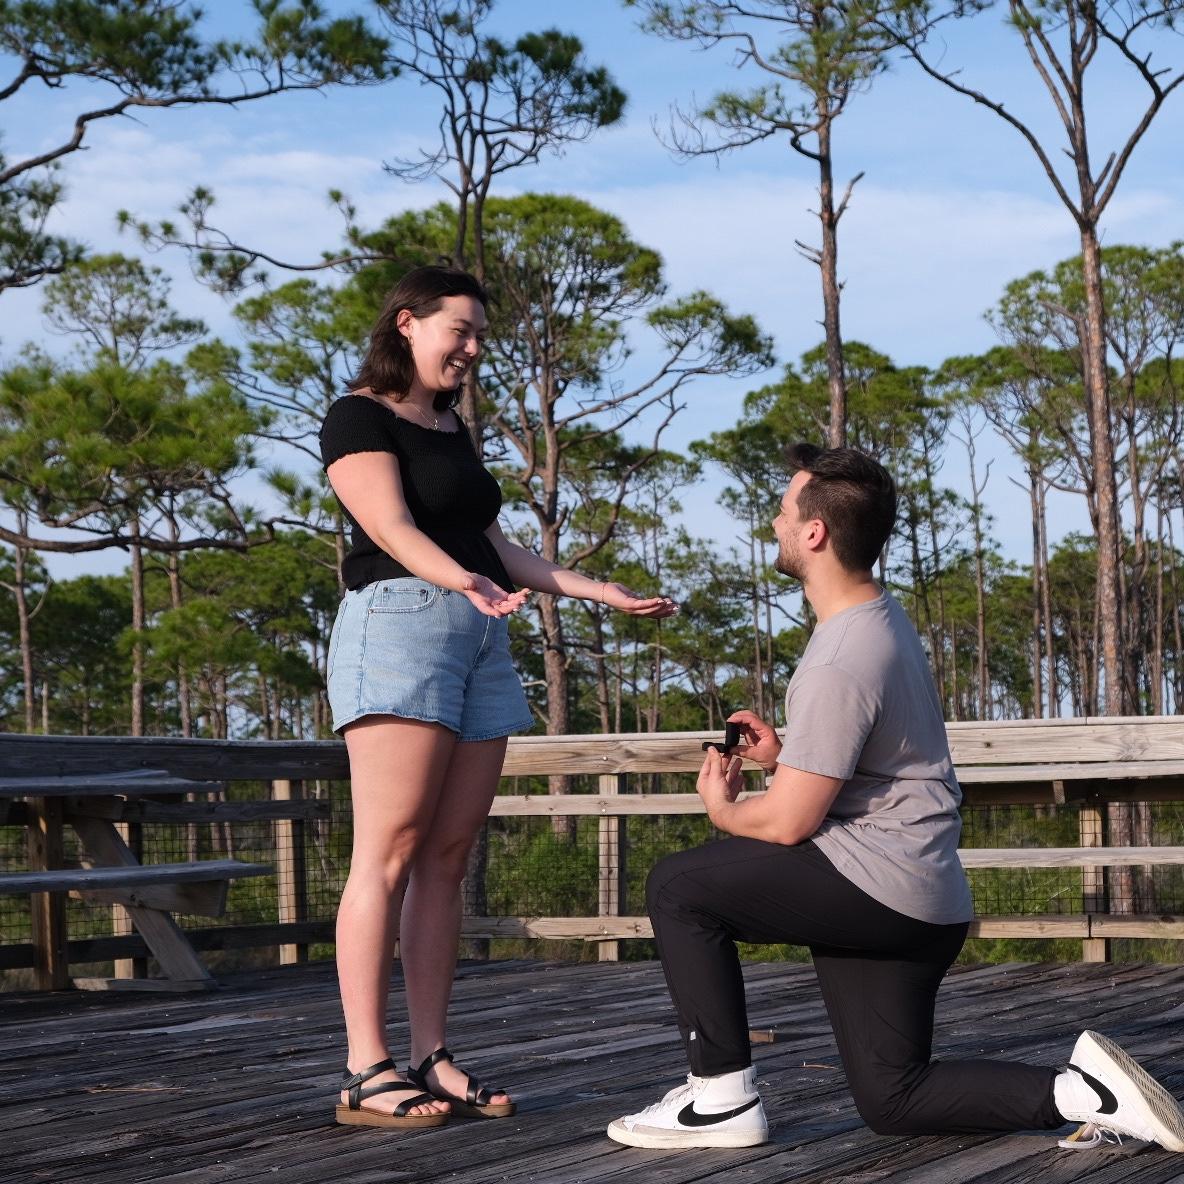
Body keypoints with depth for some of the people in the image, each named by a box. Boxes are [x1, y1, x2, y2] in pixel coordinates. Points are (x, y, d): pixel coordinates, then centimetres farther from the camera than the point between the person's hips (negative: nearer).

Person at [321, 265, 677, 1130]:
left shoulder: (454, 431, 24)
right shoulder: (360, 418, 0)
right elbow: (392, 528, -15)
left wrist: (601, 592, 20)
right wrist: (467, 585, -32)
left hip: (480, 639, 8)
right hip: (400, 620, -8)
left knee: (447, 859, 2)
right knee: (390, 854, -12)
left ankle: (432, 1061, 2)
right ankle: (366, 1074, -13)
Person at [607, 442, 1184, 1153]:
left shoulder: (840, 663, -21)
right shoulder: (882, 615, 12)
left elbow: (788, 823, -18)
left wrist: (722, 807, 2)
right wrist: (784, 754, 12)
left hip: (880, 883, -10)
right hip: (923, 904, 10)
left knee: (678, 888, -5)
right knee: (893, 1101, 15)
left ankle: (722, 1099, -3)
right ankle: (1083, 1095, 3)